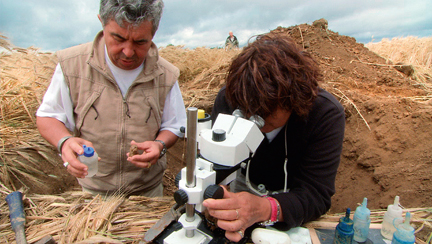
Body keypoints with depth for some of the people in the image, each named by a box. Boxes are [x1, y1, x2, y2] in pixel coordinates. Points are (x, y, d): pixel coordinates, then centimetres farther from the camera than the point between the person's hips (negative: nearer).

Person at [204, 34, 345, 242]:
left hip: (291, 197, 1)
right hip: (244, 185, 0)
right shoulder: (228, 98, -23)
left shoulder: (326, 114, -28)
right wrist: (215, 197, -41)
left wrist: (266, 209, -49)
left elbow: (316, 194, -31)